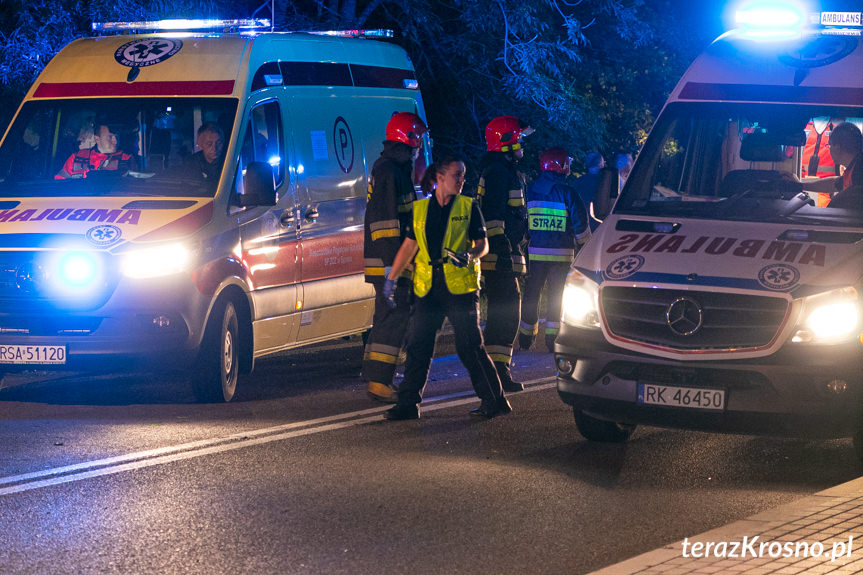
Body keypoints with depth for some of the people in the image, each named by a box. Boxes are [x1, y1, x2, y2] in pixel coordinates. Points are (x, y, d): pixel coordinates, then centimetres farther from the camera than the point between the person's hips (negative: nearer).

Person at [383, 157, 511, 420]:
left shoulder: (468, 206, 4)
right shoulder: (420, 209, 11)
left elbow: (483, 244, 3)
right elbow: (409, 245, 15)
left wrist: (469, 256, -19)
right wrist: (391, 279, 13)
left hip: (460, 286, -3)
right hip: (428, 287, 3)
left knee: (470, 346, -5)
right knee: (418, 346, 3)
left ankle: (494, 401, 3)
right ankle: (407, 403, 10)